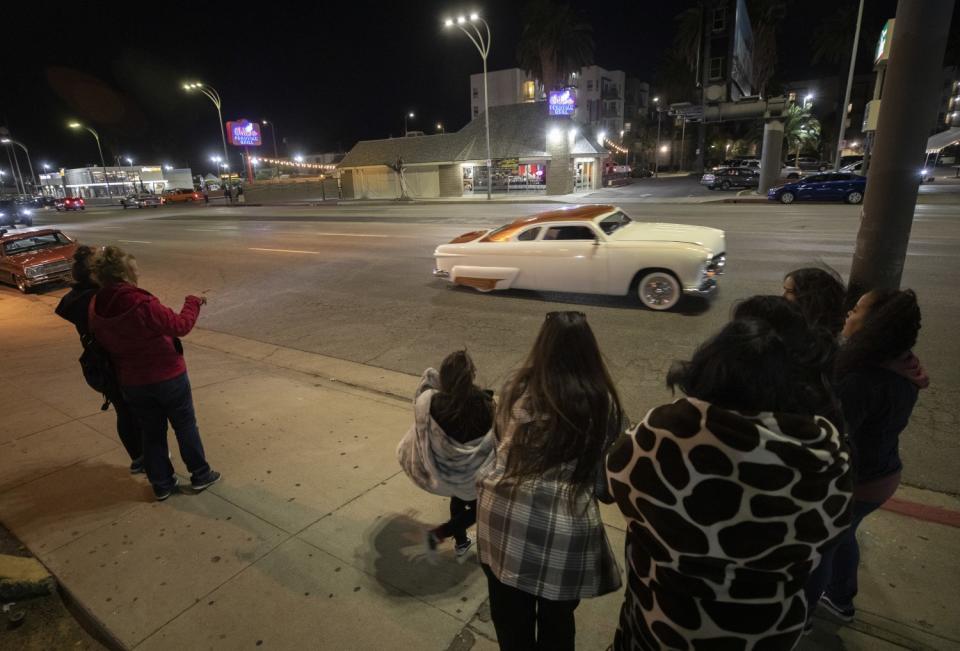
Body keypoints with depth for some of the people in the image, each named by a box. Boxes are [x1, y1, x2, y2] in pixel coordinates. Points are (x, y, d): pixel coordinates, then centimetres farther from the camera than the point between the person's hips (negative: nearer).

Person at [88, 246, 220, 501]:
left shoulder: (96, 309, -6)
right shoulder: (143, 305, -28)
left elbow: (104, 343, 6)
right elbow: (180, 325, -20)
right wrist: (193, 303, -4)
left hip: (132, 382, 5)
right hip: (168, 376, -5)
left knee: (152, 432, 19)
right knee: (186, 426, 13)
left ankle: (161, 484, 30)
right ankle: (200, 475, 26)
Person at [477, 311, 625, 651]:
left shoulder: (516, 389, -1)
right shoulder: (603, 403, -6)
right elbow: (607, 486, 1)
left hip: (504, 520, 2)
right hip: (565, 530, -1)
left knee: (511, 624, 24)